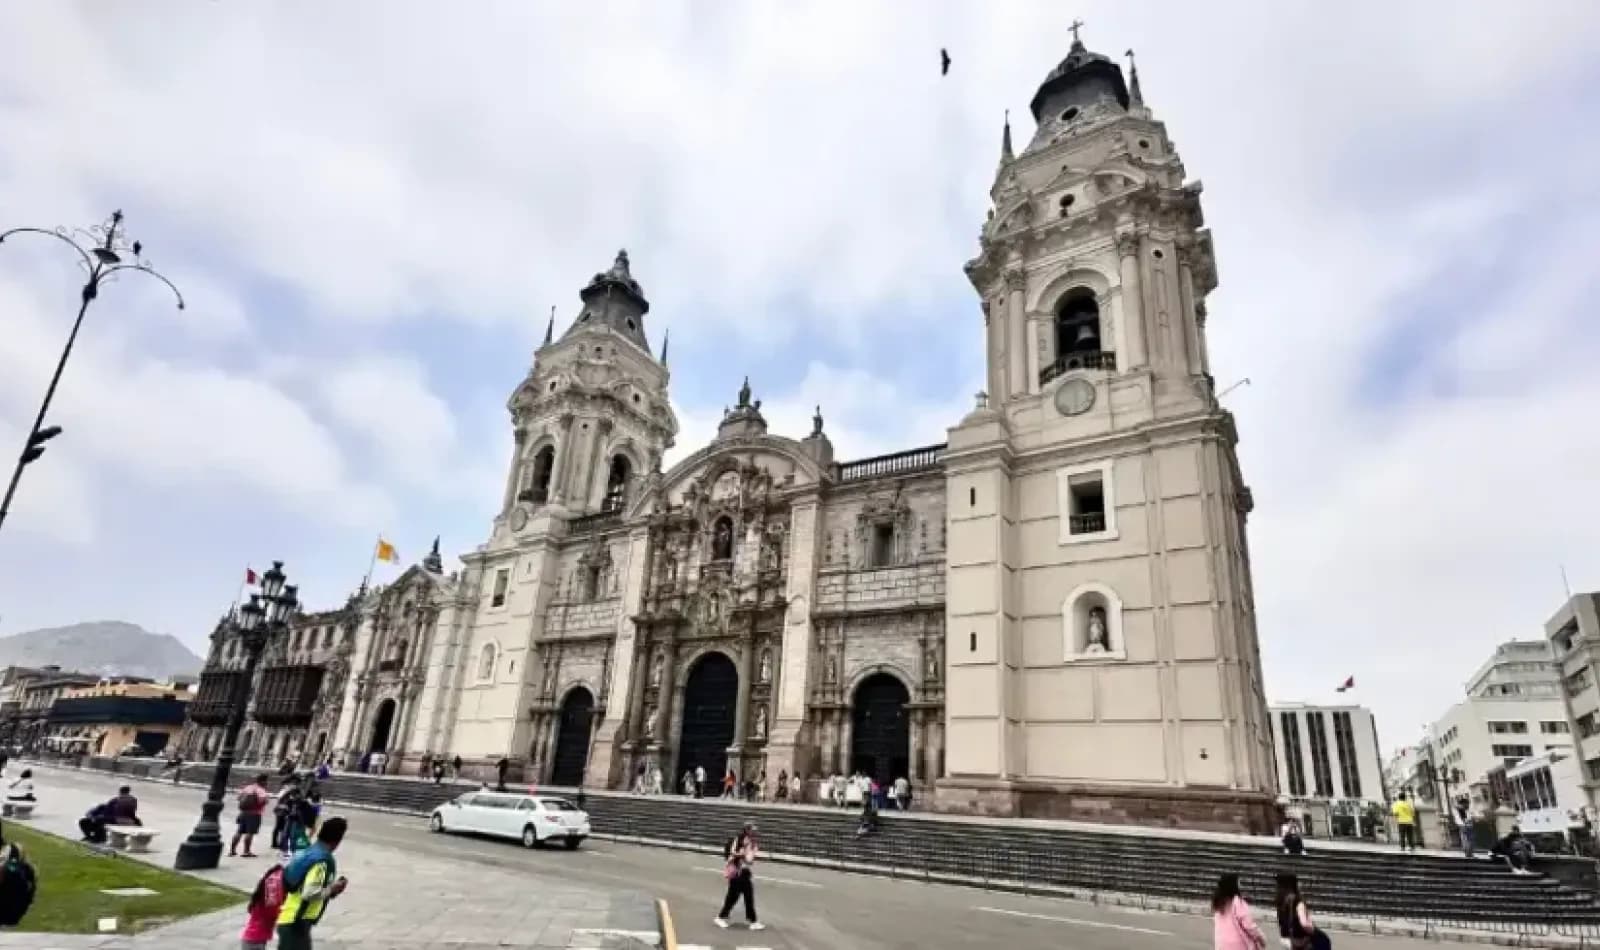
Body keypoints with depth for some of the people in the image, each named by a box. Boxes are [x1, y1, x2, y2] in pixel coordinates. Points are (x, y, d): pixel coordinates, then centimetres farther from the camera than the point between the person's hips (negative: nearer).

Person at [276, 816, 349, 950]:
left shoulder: (310, 852, 9)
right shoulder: (322, 860, -20)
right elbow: (309, 893, -27)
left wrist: (329, 889, 10)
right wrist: (331, 889, -12)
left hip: (293, 921, 10)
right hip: (296, 923, -10)